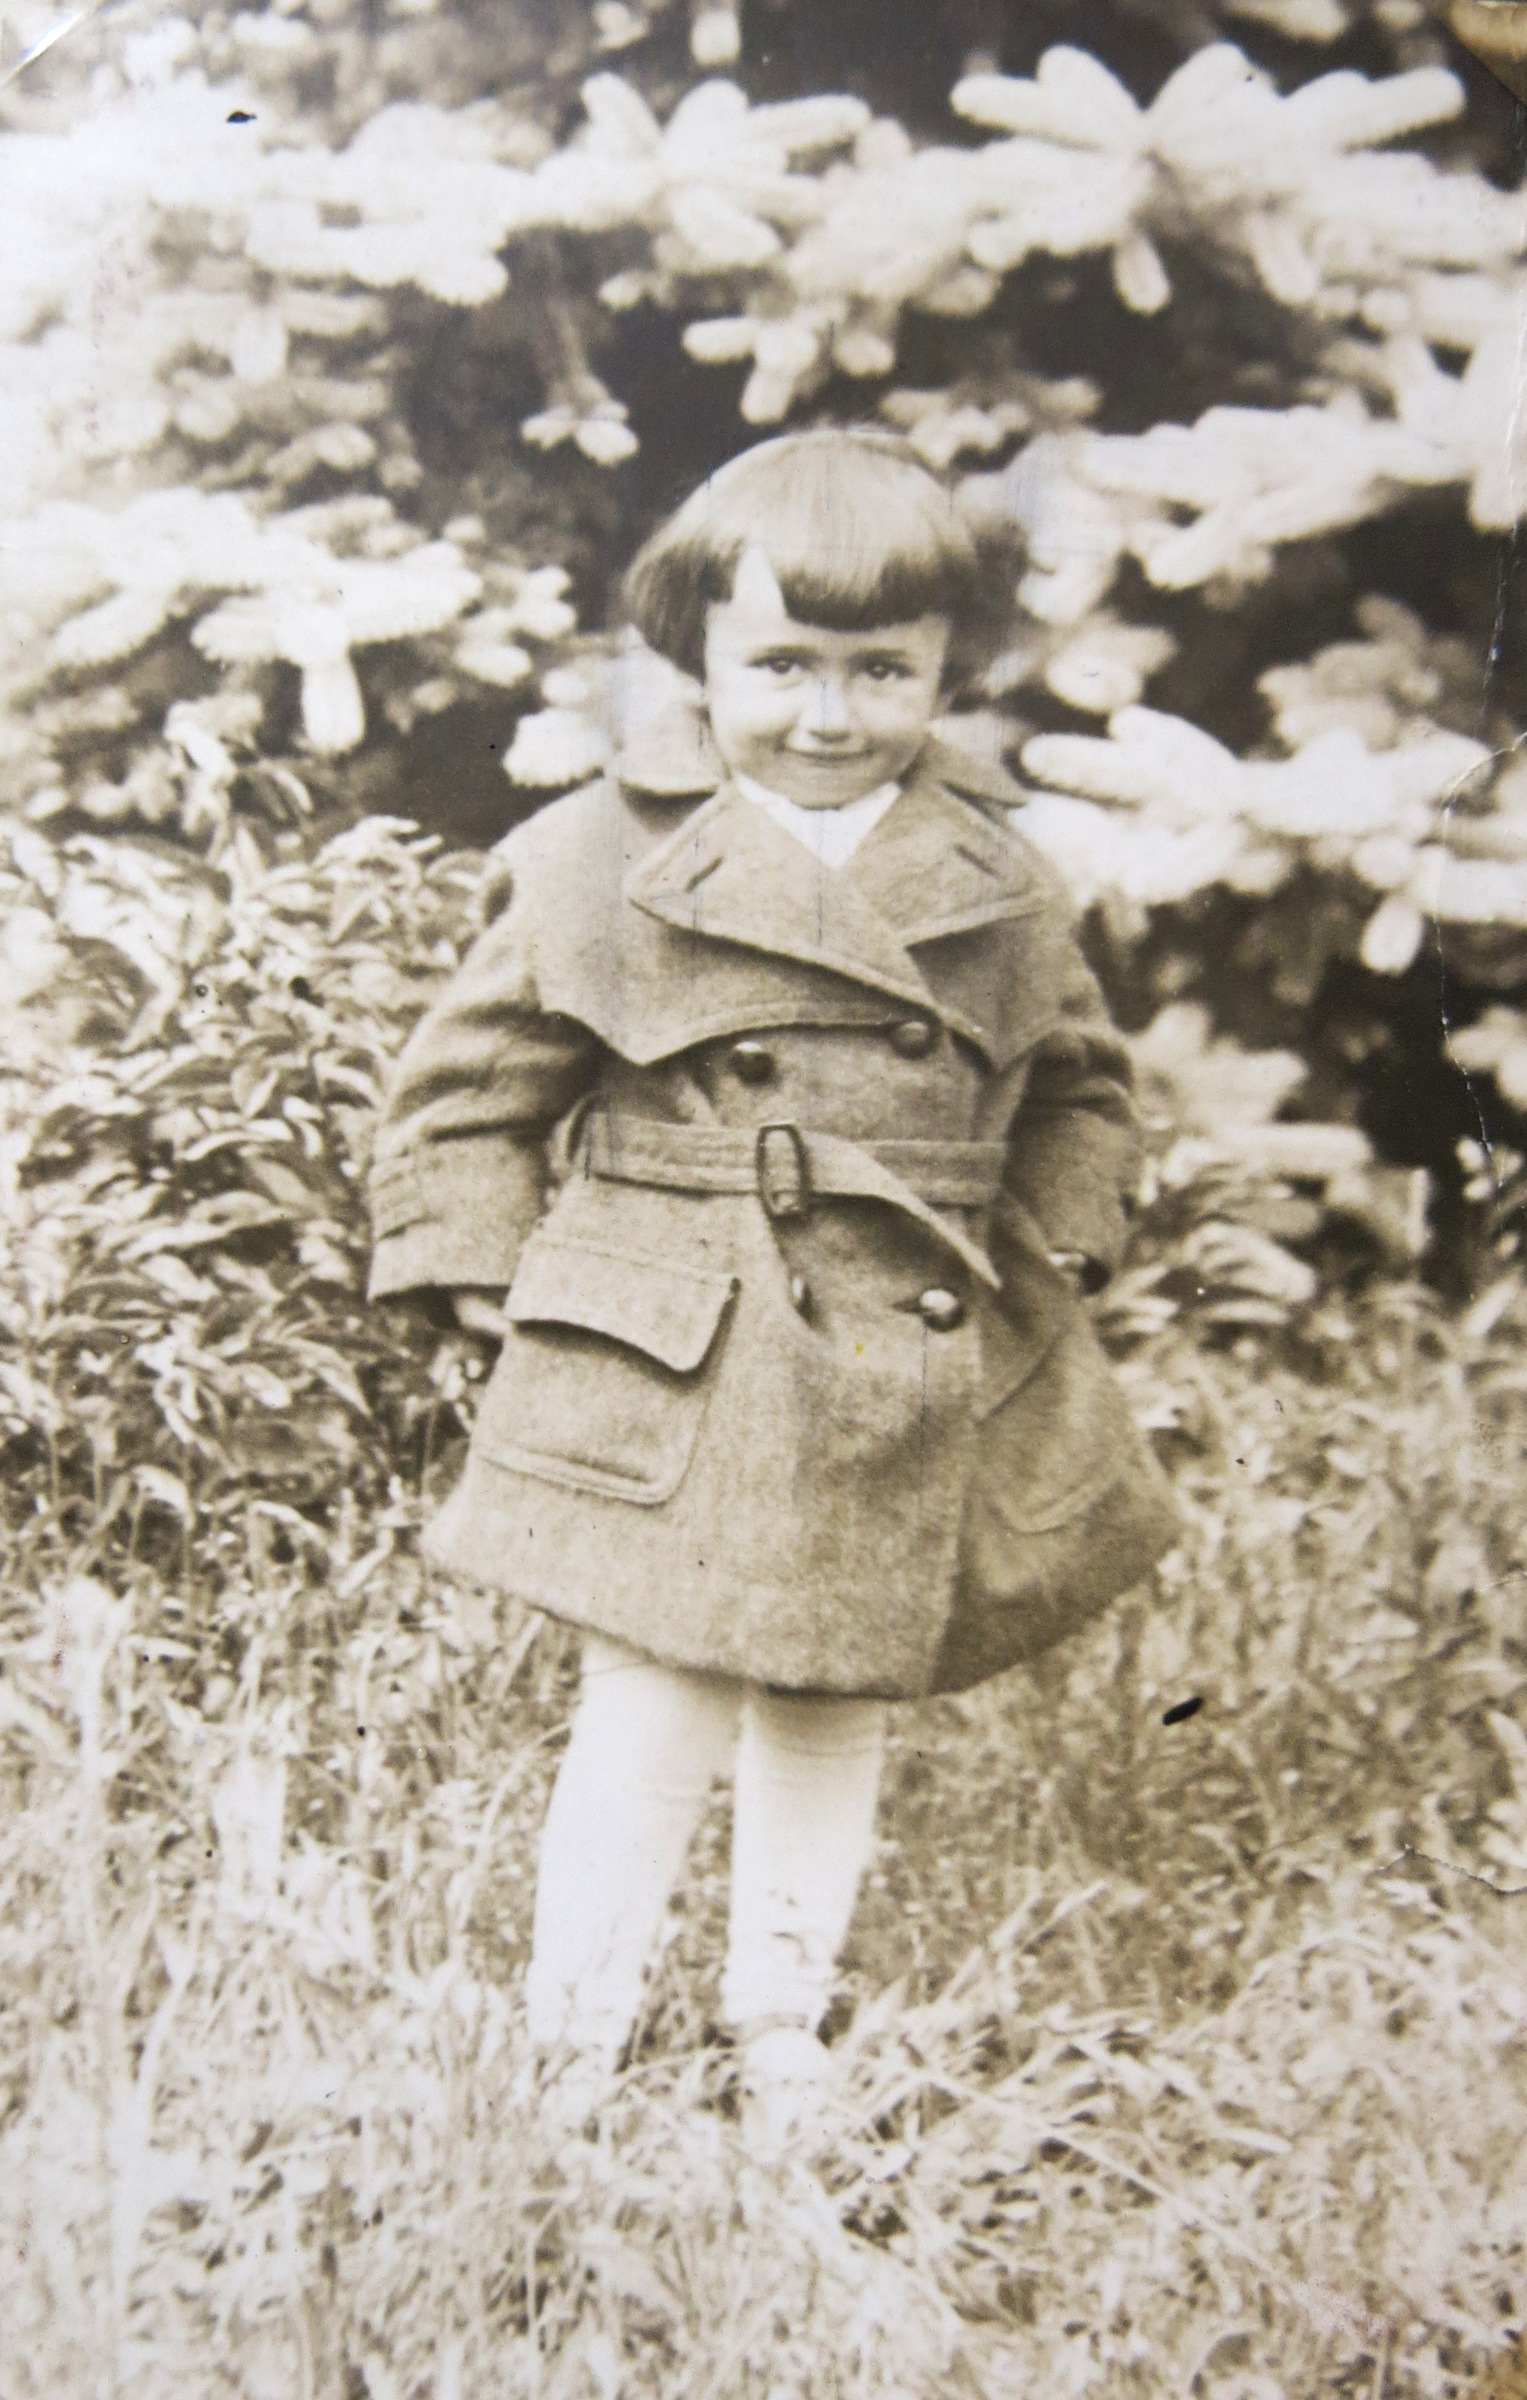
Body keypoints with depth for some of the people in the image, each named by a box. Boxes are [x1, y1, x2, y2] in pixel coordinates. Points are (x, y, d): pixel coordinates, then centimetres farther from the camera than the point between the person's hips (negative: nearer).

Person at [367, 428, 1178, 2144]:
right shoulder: (605, 864, -7)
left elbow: (1079, 1090, 17)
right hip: (673, 1393, -4)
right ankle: (571, 2061, 19)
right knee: (650, 1727, -1)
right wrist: (508, 1285, -6)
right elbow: (464, 1096, 1)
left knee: (835, 1728, 17)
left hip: (912, 1402, 4)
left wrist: (1052, 1251, 5)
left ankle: (783, 2046, 37)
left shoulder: (997, 885, 3)